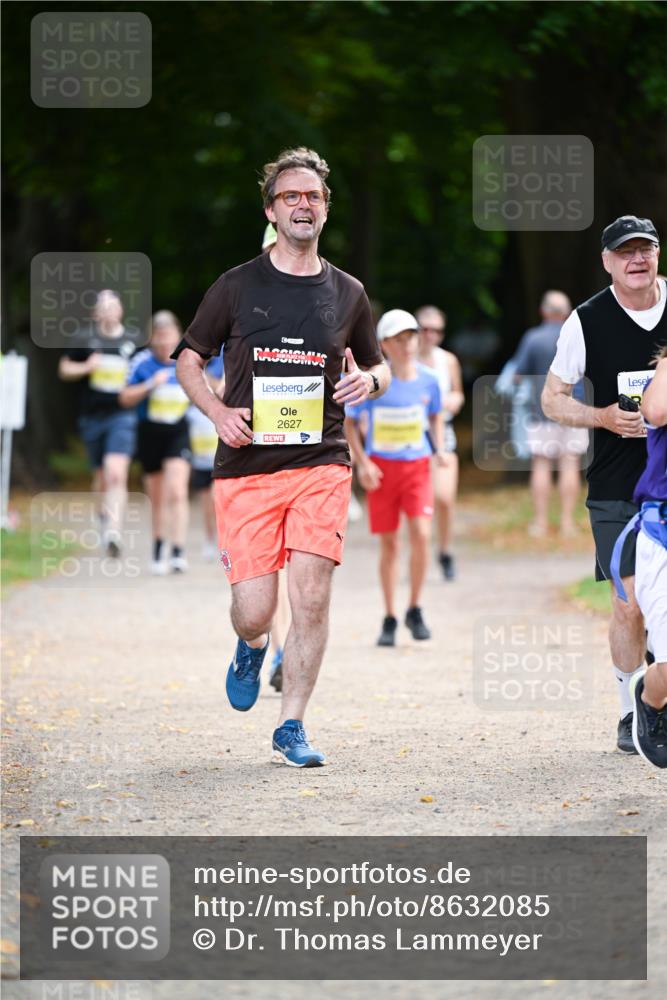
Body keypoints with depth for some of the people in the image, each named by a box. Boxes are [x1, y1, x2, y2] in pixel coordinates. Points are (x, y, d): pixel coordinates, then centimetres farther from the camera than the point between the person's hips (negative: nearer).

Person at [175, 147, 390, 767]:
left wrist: (370, 381, -1)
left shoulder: (347, 293, 10)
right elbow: (188, 360, 12)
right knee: (254, 611, -5)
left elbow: (377, 366, 24)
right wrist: (218, 411, -7)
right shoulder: (238, 286, 5)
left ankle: (290, 729, 1)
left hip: (321, 465, 1)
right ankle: (251, 648, 33)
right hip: (246, 467, -1)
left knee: (312, 597, -12)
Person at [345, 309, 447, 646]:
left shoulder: (427, 380, -3)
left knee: (421, 533, -16)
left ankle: (414, 610, 2)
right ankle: (389, 619, 18)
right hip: (382, 467, -1)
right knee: (388, 543, 4)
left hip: (417, 466, 1)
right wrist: (362, 462, -10)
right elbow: (349, 422, -1)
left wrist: (439, 449, 0)